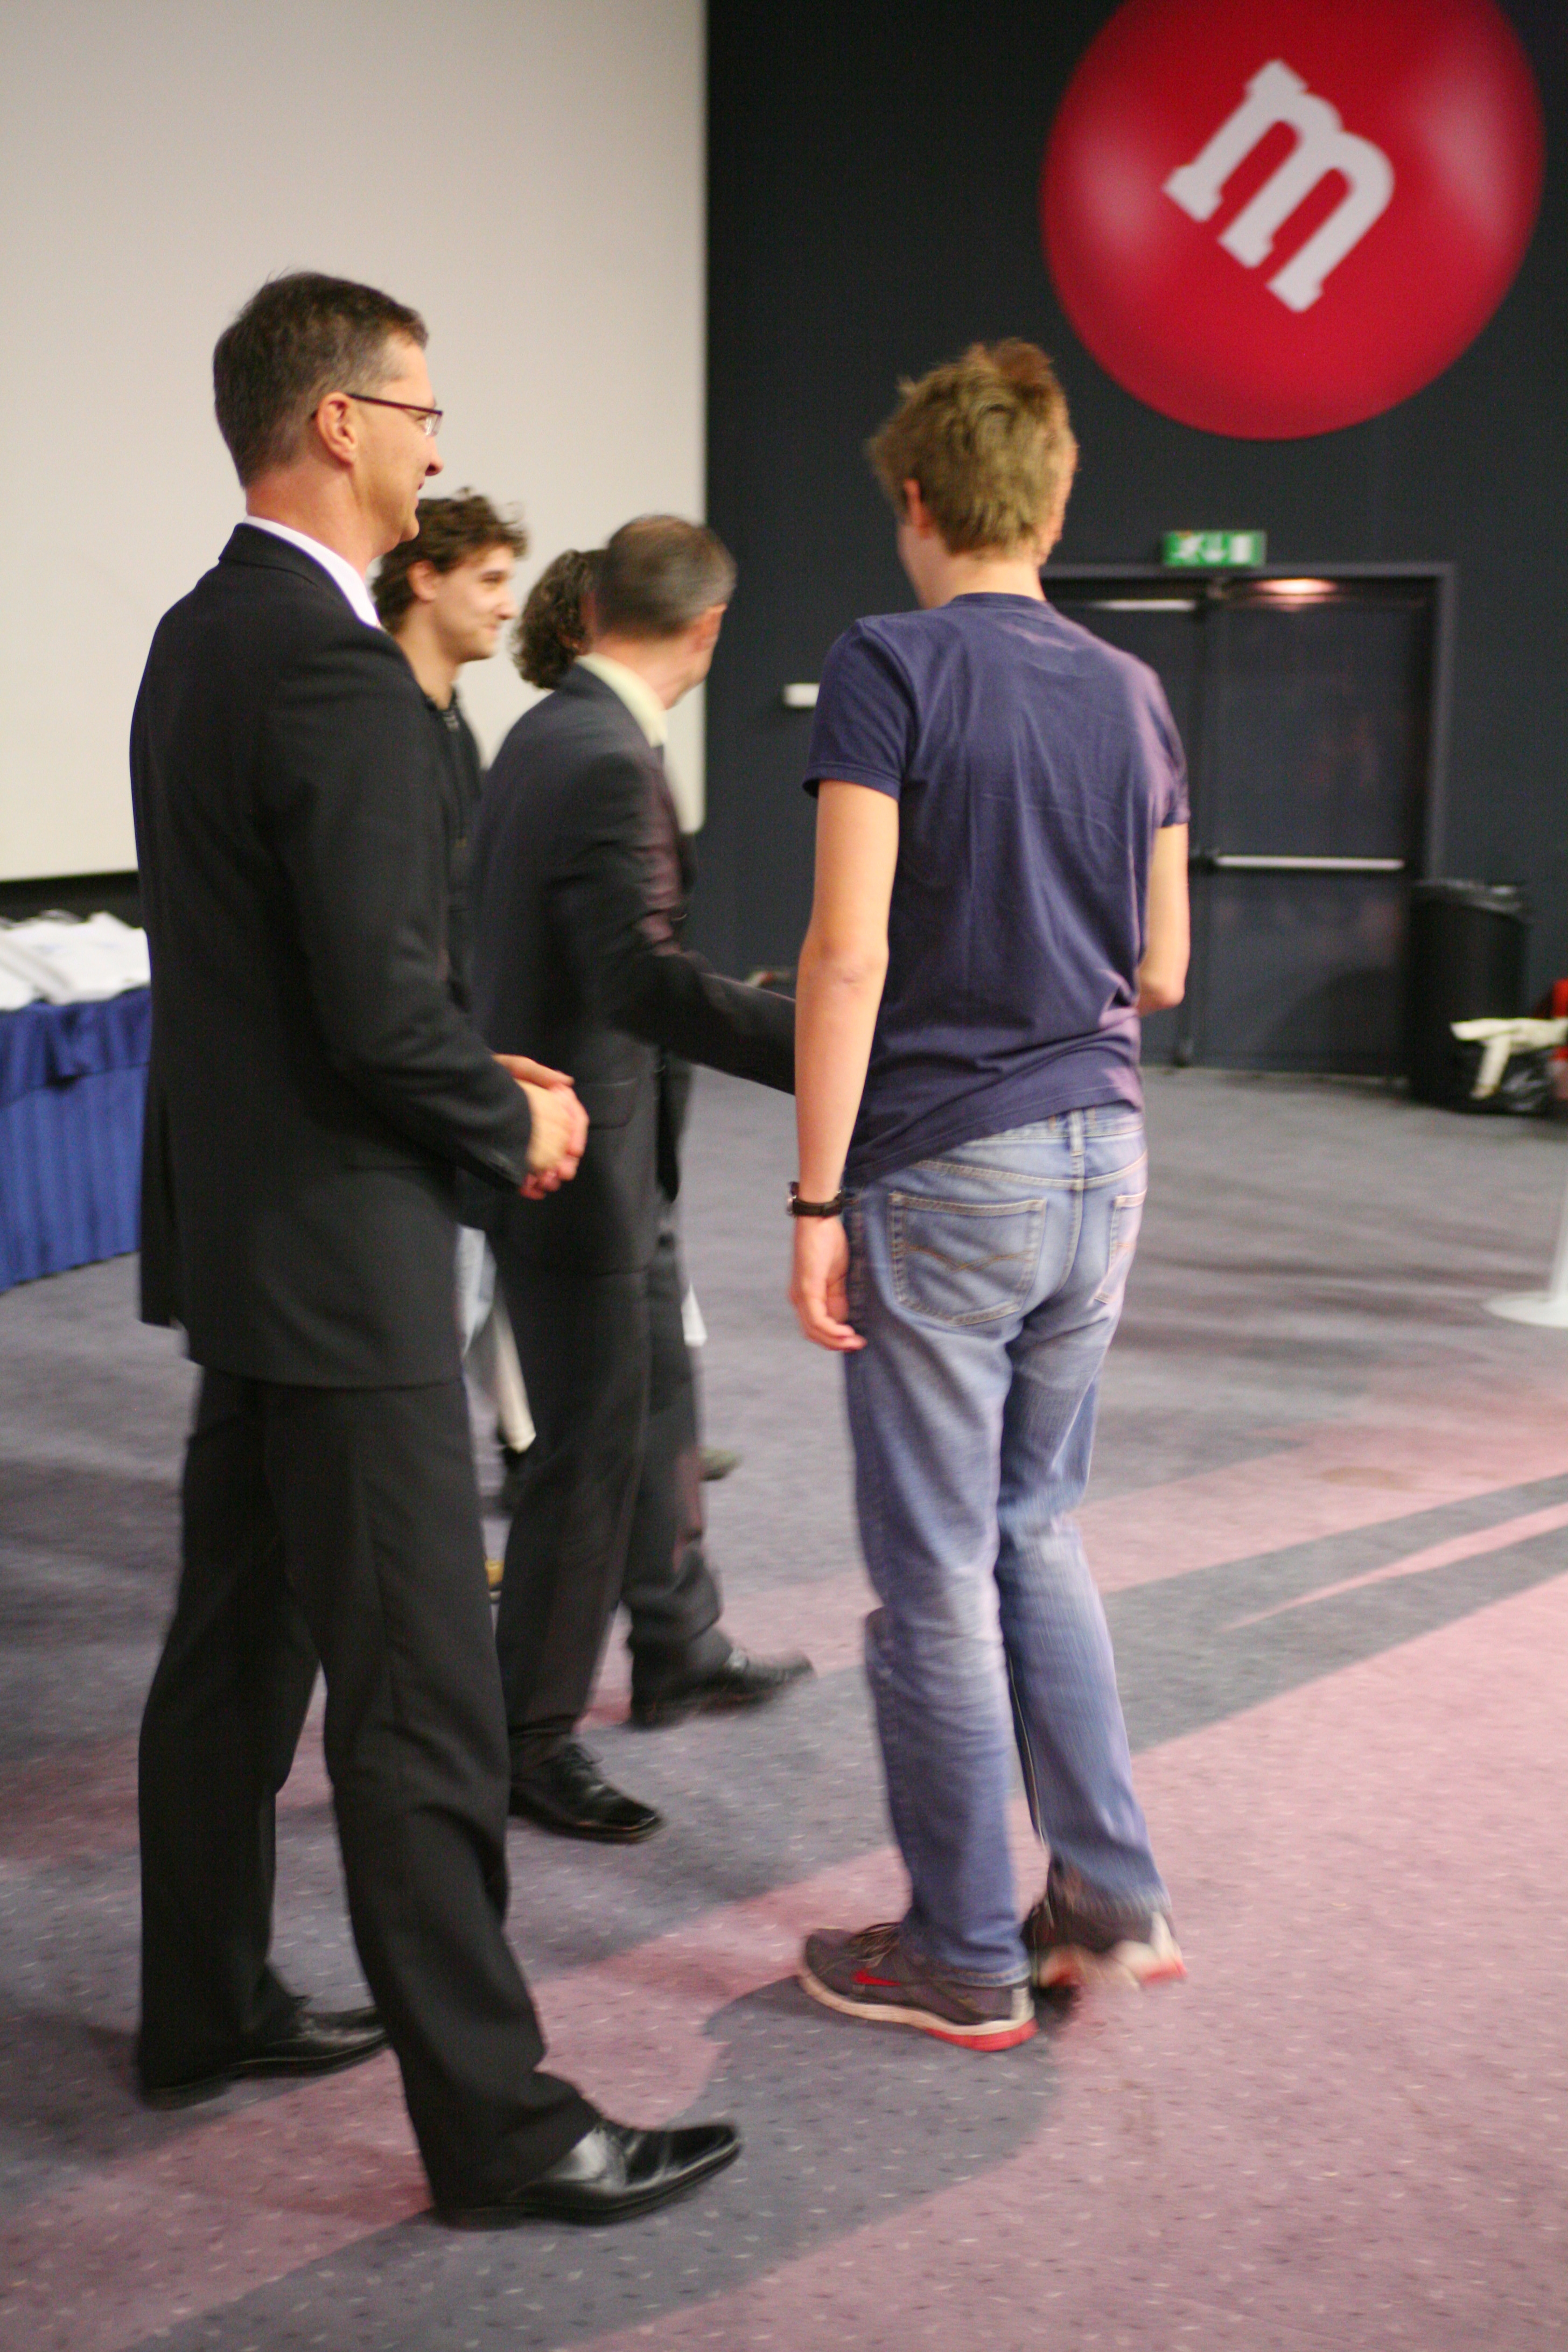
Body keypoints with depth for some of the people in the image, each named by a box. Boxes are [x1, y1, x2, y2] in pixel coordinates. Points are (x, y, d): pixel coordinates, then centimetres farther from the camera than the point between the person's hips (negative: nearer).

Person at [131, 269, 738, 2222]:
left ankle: (206, 2009, 35)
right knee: (419, 1704, -2)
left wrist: (477, 1078, 11)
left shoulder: (197, 636, 12)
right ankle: (493, 2121, 10)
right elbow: (380, 1013, -24)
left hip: (232, 1232, 10)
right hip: (336, 1255, -10)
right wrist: (514, 1127, -6)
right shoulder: (336, 670, -20)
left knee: (235, 1651, 20)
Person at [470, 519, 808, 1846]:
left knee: (658, 1401, 22)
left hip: (614, 1150, 10)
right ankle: (531, 1739, 15)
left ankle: (680, 1650, 39)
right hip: (579, 1153, -10)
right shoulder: (606, 761, -22)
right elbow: (641, 977, -33)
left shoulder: (552, 732, 9)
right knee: (590, 1449, 1)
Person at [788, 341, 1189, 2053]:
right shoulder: (1130, 693, 8)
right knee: (1034, 1531, 21)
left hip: (944, 1171, -6)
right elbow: (1159, 974, 12)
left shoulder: (889, 665, -10)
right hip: (1101, 1157, 7)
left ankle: (964, 1961, 18)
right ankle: (1112, 1897, 24)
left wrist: (816, 1201, -12)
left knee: (936, 1576, 5)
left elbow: (850, 955, -17)